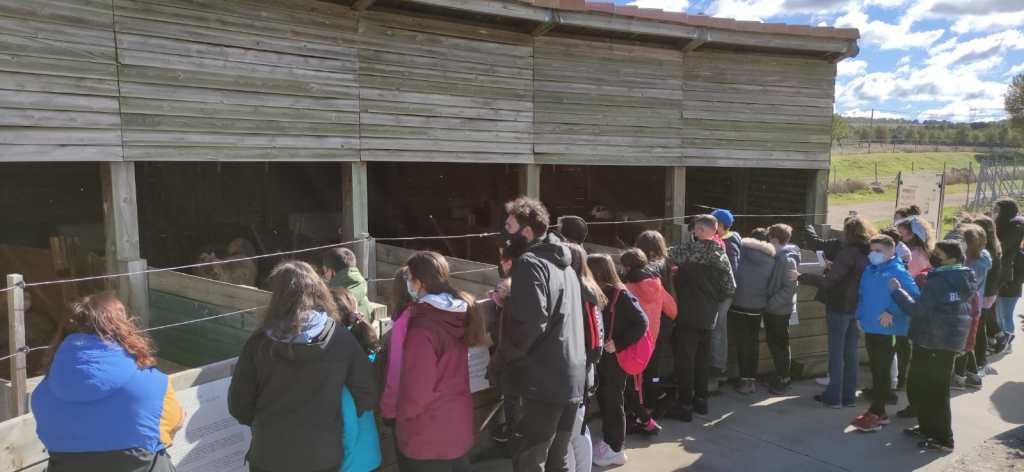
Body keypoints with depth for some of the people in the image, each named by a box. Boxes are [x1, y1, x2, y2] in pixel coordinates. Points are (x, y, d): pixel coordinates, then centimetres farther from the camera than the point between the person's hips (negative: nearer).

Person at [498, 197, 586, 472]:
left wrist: (505, 352, -5)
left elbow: (530, 323, -22)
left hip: (544, 380, -9)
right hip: (572, 376, 9)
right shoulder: (563, 262, 16)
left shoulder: (529, 263, -13)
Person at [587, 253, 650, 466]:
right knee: (603, 398, 16)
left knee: (614, 401, 4)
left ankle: (616, 449, 17)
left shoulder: (620, 295, -18)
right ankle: (608, 441, 31)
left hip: (615, 358, -6)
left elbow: (641, 322, -20)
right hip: (599, 356, 7)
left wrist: (619, 344, -22)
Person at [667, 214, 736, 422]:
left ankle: (684, 405, 5)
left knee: (685, 358, 1)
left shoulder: (690, 248, -13)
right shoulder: (721, 255, 5)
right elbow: (730, 288, 6)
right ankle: (701, 400, 27)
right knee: (703, 358, 17)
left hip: (688, 314, -6)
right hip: (709, 316, 6)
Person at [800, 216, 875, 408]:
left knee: (836, 353, 1)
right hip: (856, 308, 7)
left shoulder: (849, 252, -18)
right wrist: (831, 270, 16)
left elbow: (828, 280, -22)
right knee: (850, 353, 13)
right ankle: (848, 396, 20)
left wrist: (801, 277, -17)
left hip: (839, 307, -7)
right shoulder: (869, 253, 6)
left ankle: (833, 397, 8)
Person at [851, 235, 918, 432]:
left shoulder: (897, 272, -13)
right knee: (875, 370, 14)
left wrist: (892, 312, -23)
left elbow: (914, 295, -20)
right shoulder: (869, 270, 9)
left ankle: (876, 413, 8)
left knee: (882, 371, 1)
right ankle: (878, 412, 24)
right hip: (869, 327, 7)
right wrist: (860, 315, 10)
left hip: (885, 329, -7)